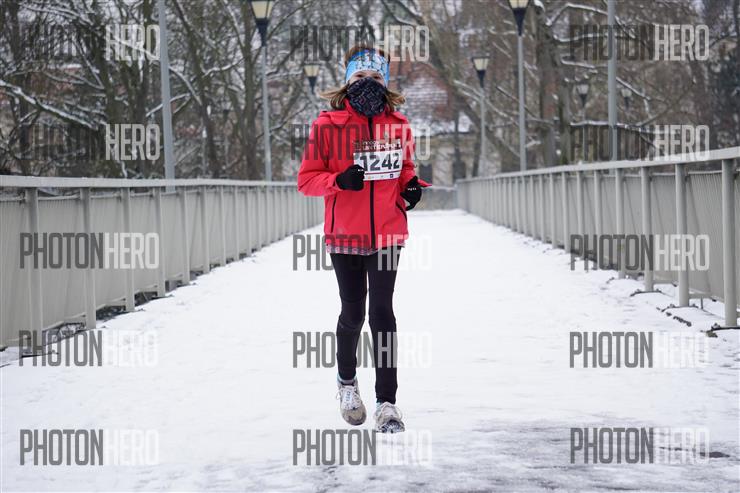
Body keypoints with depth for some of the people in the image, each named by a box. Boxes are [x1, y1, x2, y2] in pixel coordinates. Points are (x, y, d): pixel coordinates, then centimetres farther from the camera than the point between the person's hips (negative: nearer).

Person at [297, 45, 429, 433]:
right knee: (352, 313, 10)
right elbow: (306, 179, -5)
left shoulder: (398, 124, 4)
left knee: (381, 311, -7)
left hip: (388, 232, 1)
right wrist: (339, 180, -23)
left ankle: (387, 402, -3)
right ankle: (346, 380, 39)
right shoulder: (328, 125, -6)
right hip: (344, 234, -1)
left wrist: (411, 184, -1)